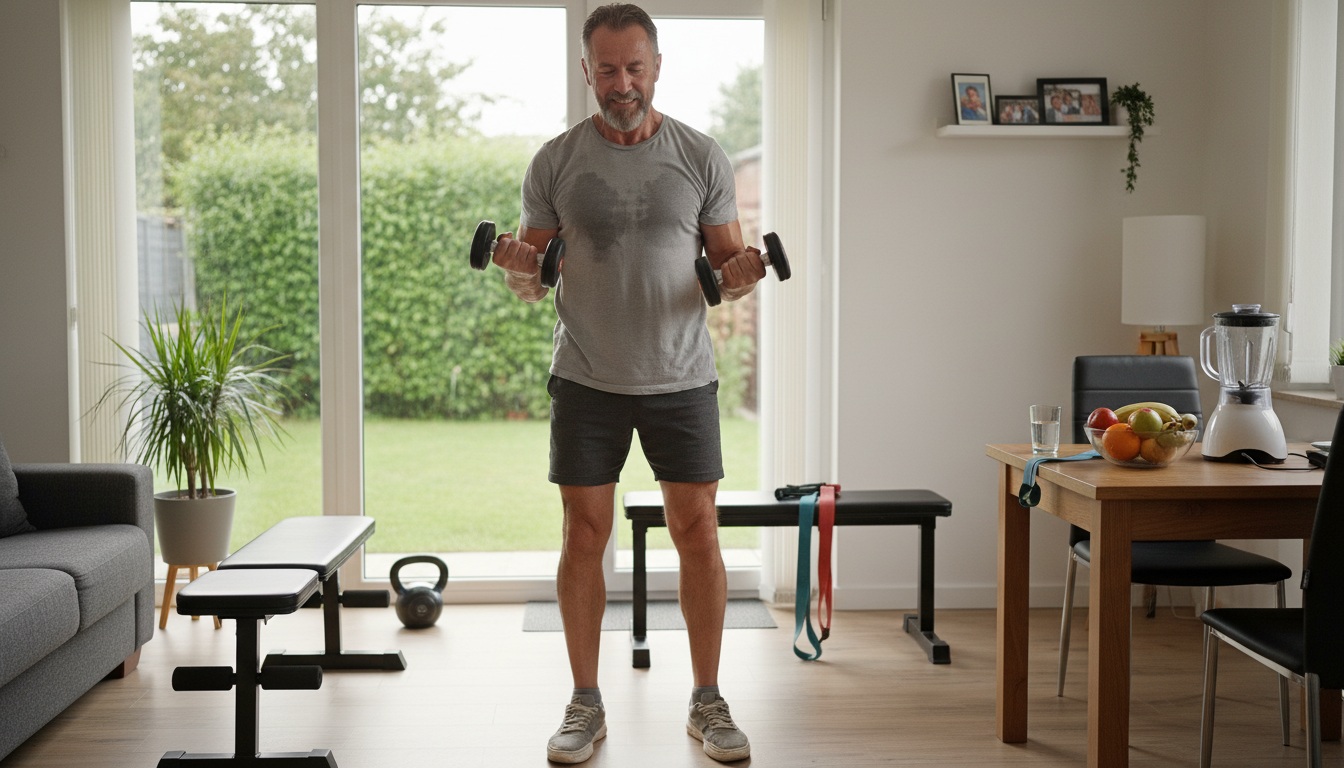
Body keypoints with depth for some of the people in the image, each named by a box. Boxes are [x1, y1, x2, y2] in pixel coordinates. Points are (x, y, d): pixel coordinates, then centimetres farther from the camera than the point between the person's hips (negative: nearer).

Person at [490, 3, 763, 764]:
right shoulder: (556, 161, 0)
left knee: (699, 533, 2)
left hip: (681, 378, 0)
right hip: (588, 380, 0)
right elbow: (531, 282, 3)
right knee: (584, 537, 4)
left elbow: (727, 262, 3)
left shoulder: (701, 156, -1)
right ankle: (586, 703, 18)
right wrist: (520, 267, -20)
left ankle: (709, 701, 17)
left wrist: (741, 273, -21)